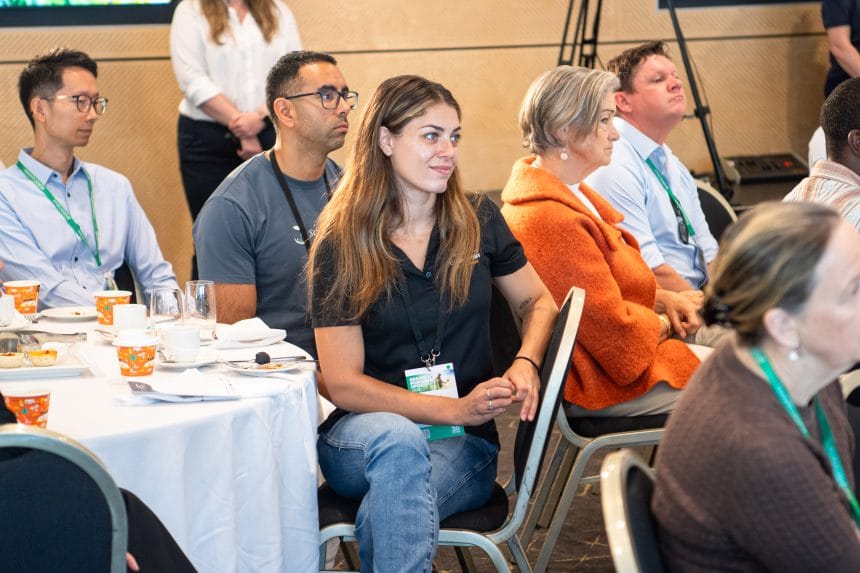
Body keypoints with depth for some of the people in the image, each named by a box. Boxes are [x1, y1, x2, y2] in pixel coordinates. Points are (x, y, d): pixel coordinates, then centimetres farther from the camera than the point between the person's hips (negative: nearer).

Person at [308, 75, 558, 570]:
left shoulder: (479, 223, 4)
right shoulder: (342, 246, -3)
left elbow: (539, 302, 18)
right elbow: (344, 383, -6)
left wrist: (526, 365, -6)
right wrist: (455, 409, -16)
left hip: (466, 443, 0)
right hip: (360, 435, 0)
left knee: (385, 515, -34)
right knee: (397, 439, -38)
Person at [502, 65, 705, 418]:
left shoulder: (570, 193, 9)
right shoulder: (550, 220, -26)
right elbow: (615, 329, -23)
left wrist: (665, 299, 2)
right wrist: (665, 323, -4)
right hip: (602, 385, -11)